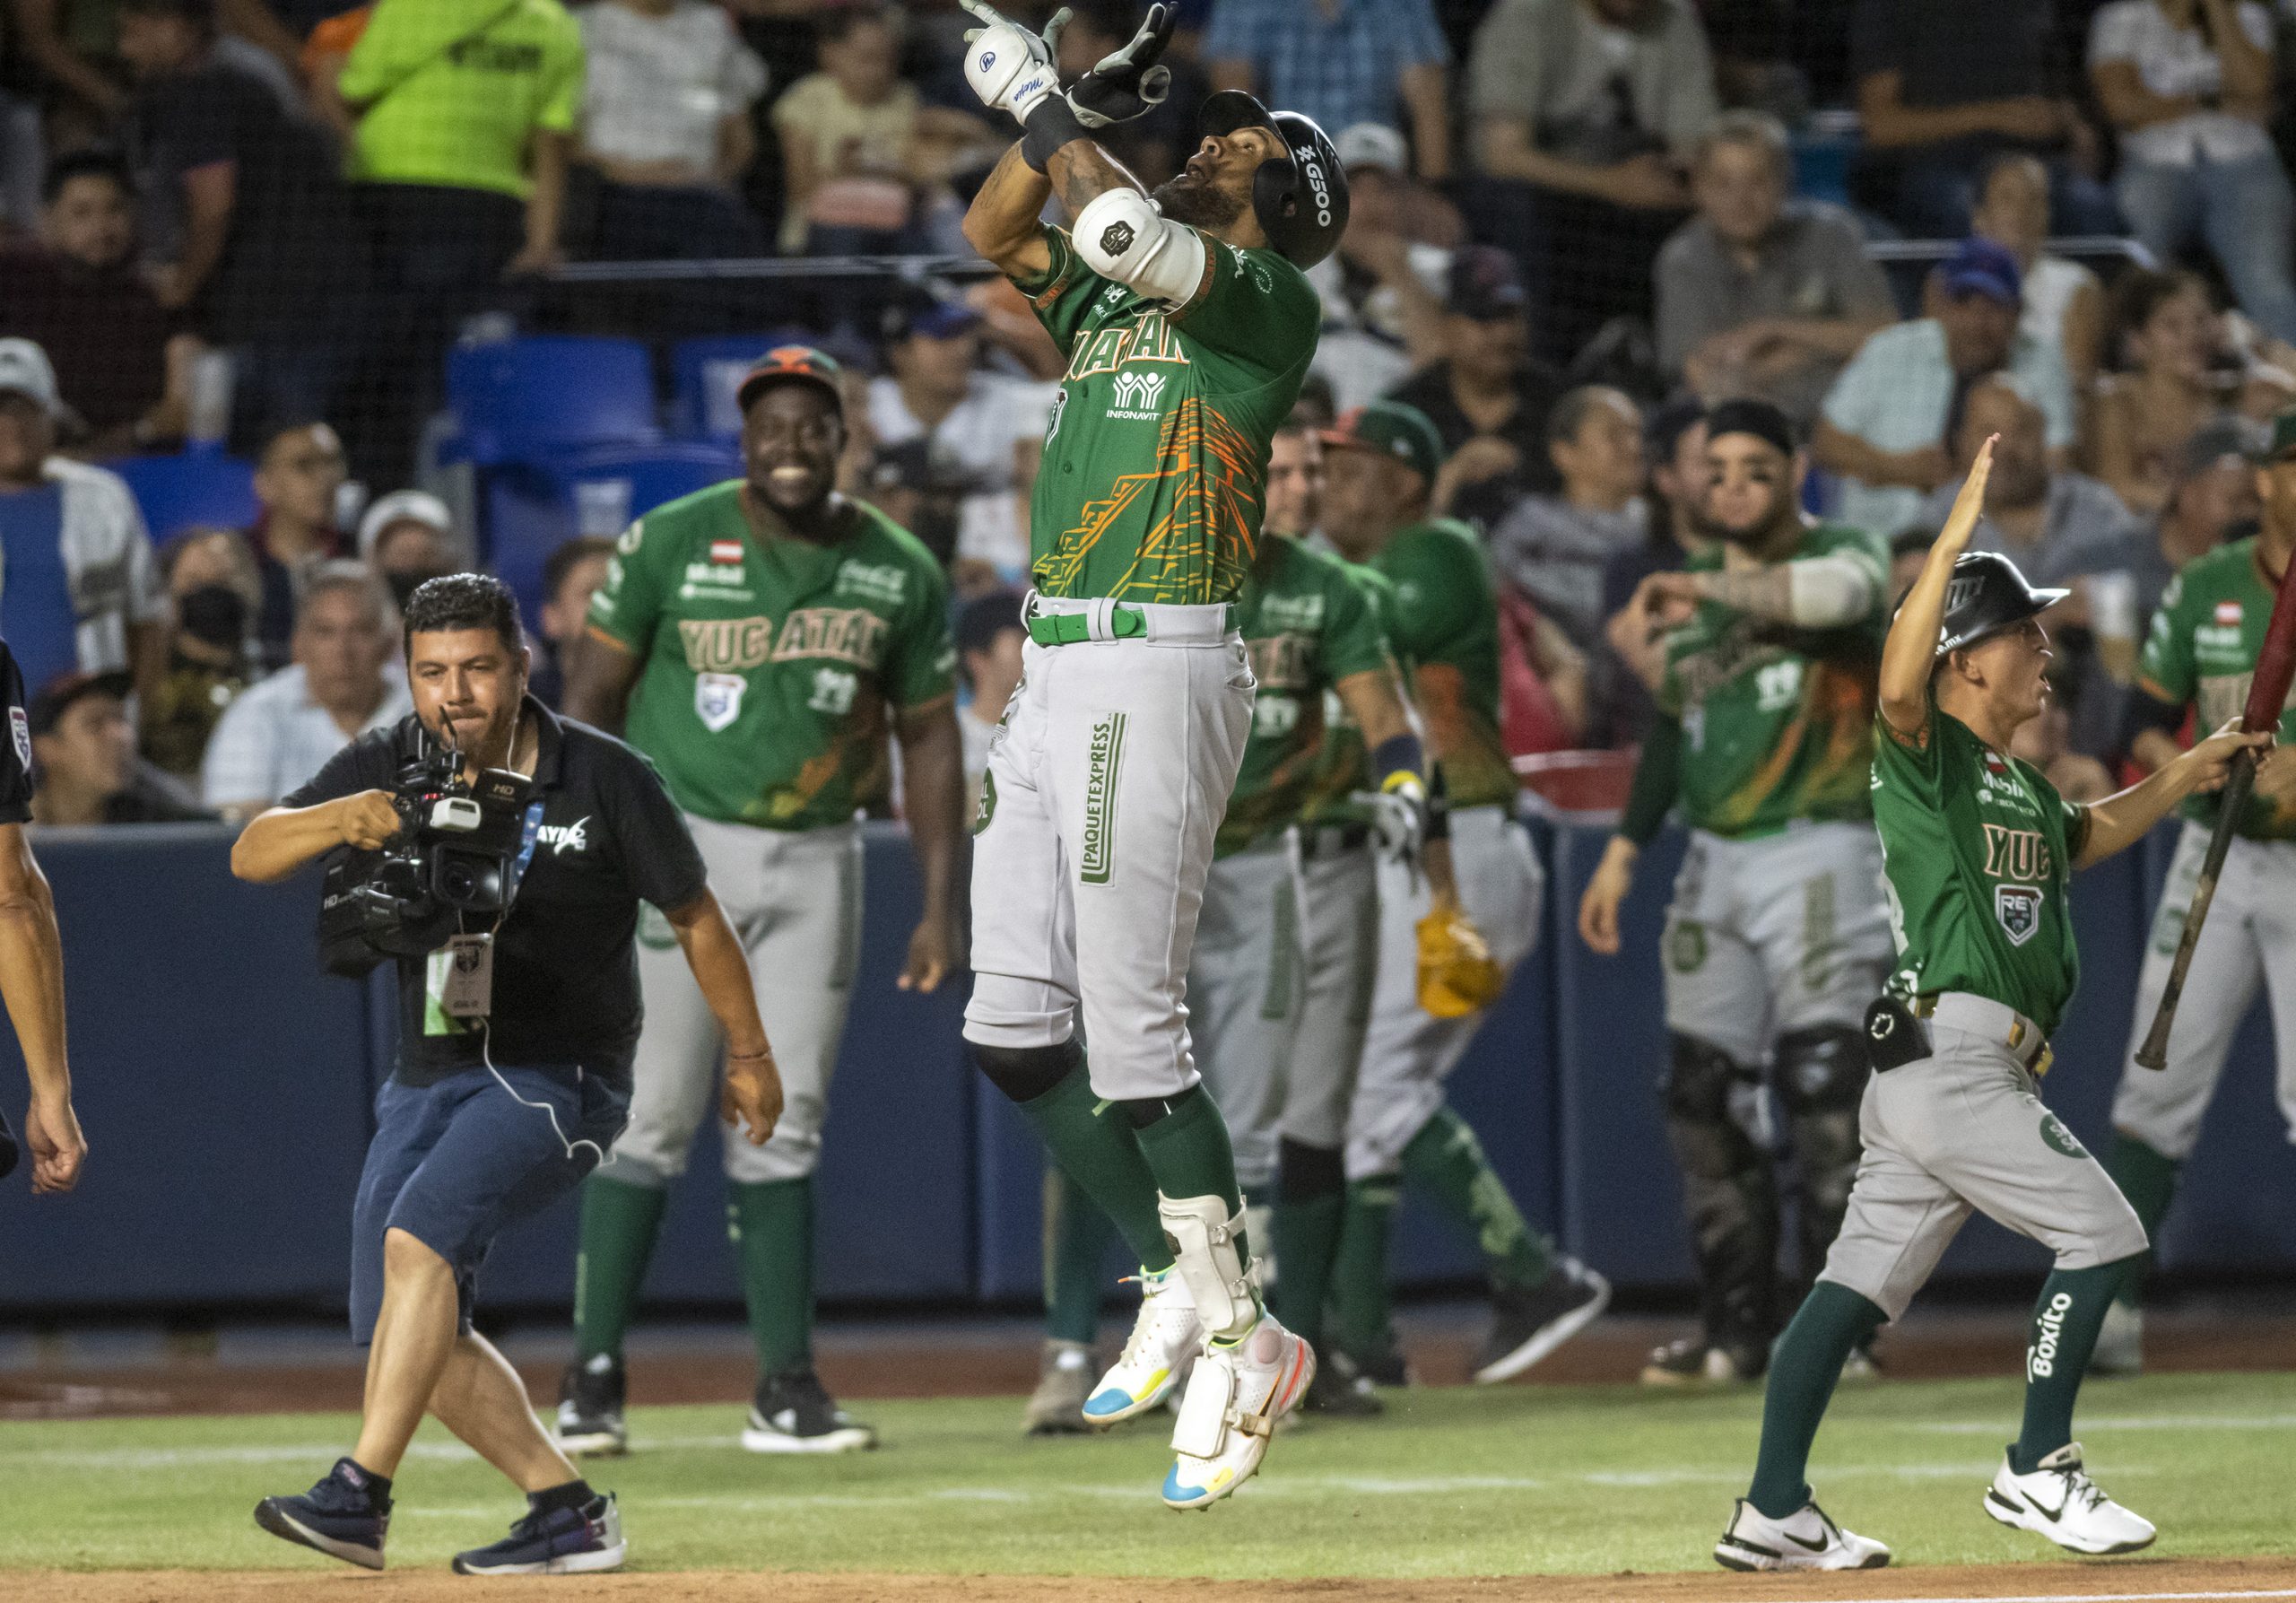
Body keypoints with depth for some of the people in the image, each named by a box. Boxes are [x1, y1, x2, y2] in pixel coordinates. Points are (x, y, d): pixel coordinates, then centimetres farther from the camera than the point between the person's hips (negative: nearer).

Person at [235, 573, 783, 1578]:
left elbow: (694, 916, 3)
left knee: (420, 1239, -29)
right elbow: (250, 856, -13)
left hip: (558, 1079, -6)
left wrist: (747, 1054, 12)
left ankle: (360, 1495, -34)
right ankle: (569, 1514, 13)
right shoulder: (388, 770, -1)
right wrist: (337, 821, -34)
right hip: (429, 1080, 6)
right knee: (406, 1330, 3)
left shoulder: (604, 779, -9)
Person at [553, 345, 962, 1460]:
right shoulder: (671, 545, -5)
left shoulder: (899, 574, 4)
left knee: (784, 1124, 4)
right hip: (680, 839, -3)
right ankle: (592, 1378, -1)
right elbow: (592, 697, -1)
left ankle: (786, 1389, 6)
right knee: (652, 1116, -6)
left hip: (815, 864, 3)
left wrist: (940, 903, 4)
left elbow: (929, 738, 10)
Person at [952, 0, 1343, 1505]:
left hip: (1157, 674, -9)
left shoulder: (1272, 300, -4)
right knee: (1012, 1029, 7)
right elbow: (998, 234, 17)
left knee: (1132, 1038, -11)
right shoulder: (1112, 299, 21)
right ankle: (1181, 1282, 17)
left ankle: (1243, 1339, -4)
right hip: (1057, 677, 9)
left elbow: (1126, 234, -18)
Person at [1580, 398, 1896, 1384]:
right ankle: (1736, 1329, 11)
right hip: (1715, 861, 7)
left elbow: (1836, 591, -28)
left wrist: (1711, 592, -35)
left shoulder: (1843, 556, -3)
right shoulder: (1692, 596, 16)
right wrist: (1623, 851, 17)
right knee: (1703, 1095, 4)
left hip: (1819, 852, -7)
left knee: (1825, 1084, -14)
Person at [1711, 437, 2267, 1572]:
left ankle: (1774, 1514, 6)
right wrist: (1956, 535, -32)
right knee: (2101, 1231, -7)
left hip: (1956, 1072, 9)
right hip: (1947, 1054, -9)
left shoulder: (2021, 785, 21)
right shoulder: (1924, 753, -7)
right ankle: (2037, 1472, -3)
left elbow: (2088, 838, 40)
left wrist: (2186, 777, 27)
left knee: (1863, 1281, 6)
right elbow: (1899, 681, -28)